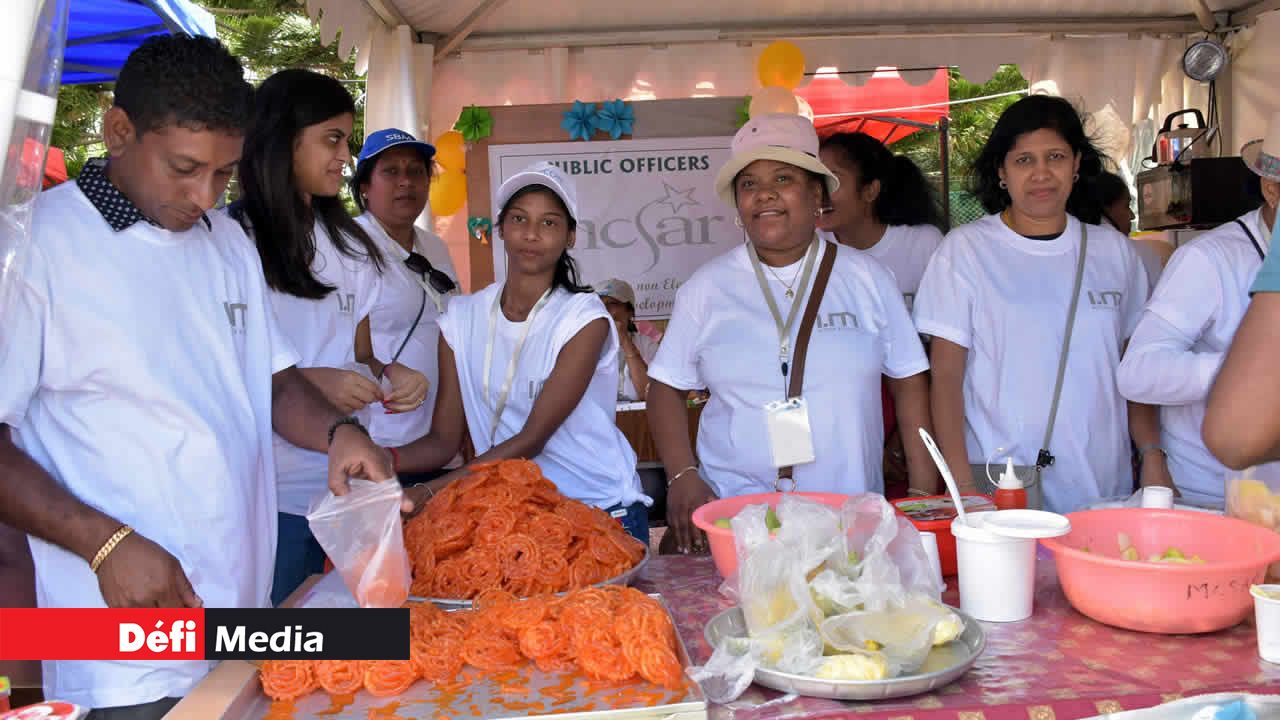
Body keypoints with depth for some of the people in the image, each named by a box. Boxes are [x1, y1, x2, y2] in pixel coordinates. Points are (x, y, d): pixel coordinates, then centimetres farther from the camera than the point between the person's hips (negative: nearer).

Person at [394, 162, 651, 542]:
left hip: (603, 509, -3)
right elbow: (443, 440, 1)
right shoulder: (461, 318, 2)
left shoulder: (584, 318, -10)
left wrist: (426, 493, -22)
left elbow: (532, 440, -15)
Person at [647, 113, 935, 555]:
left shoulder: (868, 279, 4)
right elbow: (667, 388, 7)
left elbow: (910, 384, 7)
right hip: (731, 512, 0)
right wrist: (683, 477, -6)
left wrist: (924, 498, 2)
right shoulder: (706, 288, 3)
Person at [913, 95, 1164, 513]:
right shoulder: (964, 249, -3)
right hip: (999, 486, -3)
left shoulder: (1114, 251, 9)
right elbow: (946, 374, -5)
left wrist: (1153, 456, 2)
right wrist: (962, 484, -11)